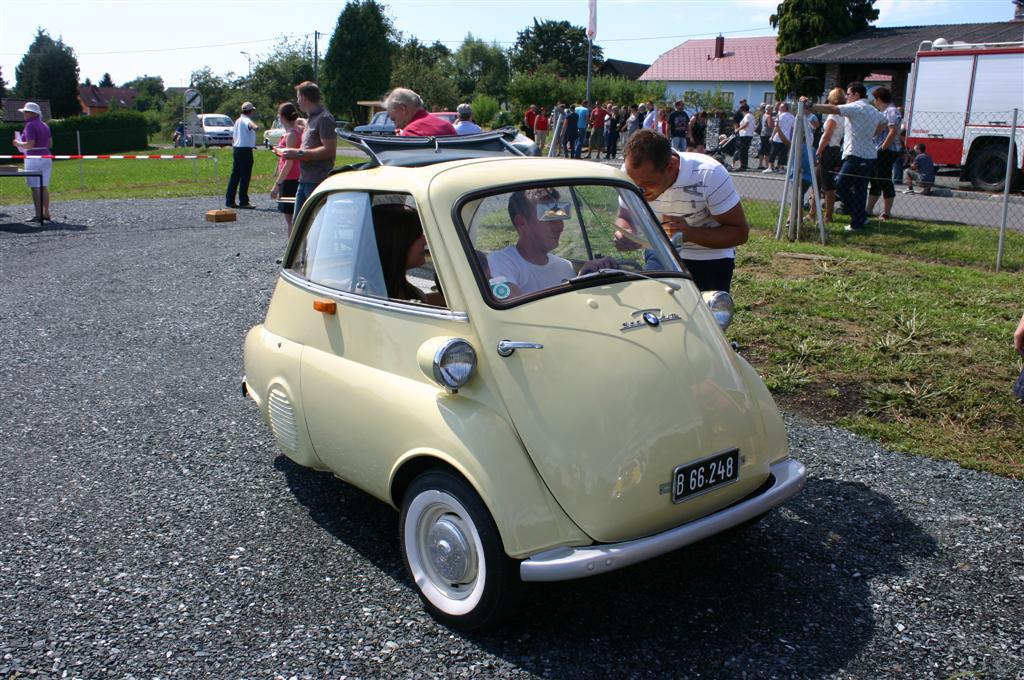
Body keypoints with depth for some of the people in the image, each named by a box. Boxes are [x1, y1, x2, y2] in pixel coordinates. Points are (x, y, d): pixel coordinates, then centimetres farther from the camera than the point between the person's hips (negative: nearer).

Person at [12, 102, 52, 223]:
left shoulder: (30, 125, -11)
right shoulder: (44, 125, 13)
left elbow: (30, 144, -17)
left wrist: (18, 143, -2)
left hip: (33, 158, -8)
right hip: (46, 157, 8)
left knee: (35, 187, -5)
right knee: (44, 187, 11)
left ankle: (38, 215, -6)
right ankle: (46, 213, 13)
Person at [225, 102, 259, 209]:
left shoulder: (238, 120, 18)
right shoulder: (246, 120, -10)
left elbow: (233, 136, 23)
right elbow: (250, 124, -36)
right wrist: (254, 126, -56)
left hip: (236, 149, 9)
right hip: (245, 150, -9)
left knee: (235, 176, 11)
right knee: (245, 176, -6)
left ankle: (229, 200, 14)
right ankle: (243, 202, -5)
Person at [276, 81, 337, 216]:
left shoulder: (324, 118, -11)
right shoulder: (310, 119, 20)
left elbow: (329, 150, -20)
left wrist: (299, 153, -17)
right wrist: (291, 152, 11)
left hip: (318, 181, -10)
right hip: (305, 180, 10)